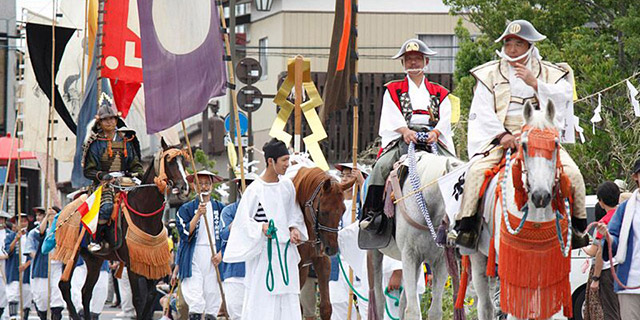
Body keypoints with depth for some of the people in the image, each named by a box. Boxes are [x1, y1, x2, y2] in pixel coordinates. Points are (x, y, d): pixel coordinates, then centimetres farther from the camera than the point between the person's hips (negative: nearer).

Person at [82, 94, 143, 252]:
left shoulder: (125, 140, 13)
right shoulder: (96, 144, 2)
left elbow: (135, 164, 17)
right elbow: (89, 170, 1)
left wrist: (138, 174, -4)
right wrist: (102, 175, -16)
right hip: (104, 183, -4)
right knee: (107, 206, -31)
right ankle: (95, 241, -21)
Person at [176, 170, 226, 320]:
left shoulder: (220, 208, 12)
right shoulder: (186, 209, 7)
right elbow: (185, 233, -4)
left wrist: (221, 253, -2)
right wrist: (198, 215, -14)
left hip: (214, 258, 2)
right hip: (194, 257, -2)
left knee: (213, 294, -1)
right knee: (195, 300, -12)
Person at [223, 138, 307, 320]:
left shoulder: (287, 185, 7)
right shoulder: (255, 190, -10)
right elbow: (243, 220, -10)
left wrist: (294, 228, -1)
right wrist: (261, 228, -25)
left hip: (286, 250, 6)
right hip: (264, 251, -6)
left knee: (289, 303, 5)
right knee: (262, 300, -6)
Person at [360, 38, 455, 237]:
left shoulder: (440, 93, 21)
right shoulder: (393, 90, 17)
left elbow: (445, 119, 6)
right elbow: (393, 116, 0)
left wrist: (435, 132, -16)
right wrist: (405, 130, -20)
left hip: (433, 140, 1)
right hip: (402, 139, -1)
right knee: (382, 166, -28)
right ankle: (373, 212, -21)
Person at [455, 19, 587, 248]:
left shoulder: (551, 73, 13)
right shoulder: (489, 75, 11)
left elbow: (562, 97, -4)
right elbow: (483, 112, 3)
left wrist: (534, 83, -15)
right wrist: (502, 135, -12)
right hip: (500, 139, 0)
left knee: (572, 173, -21)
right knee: (477, 171, -27)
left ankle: (578, 224, -4)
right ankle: (466, 226, -22)